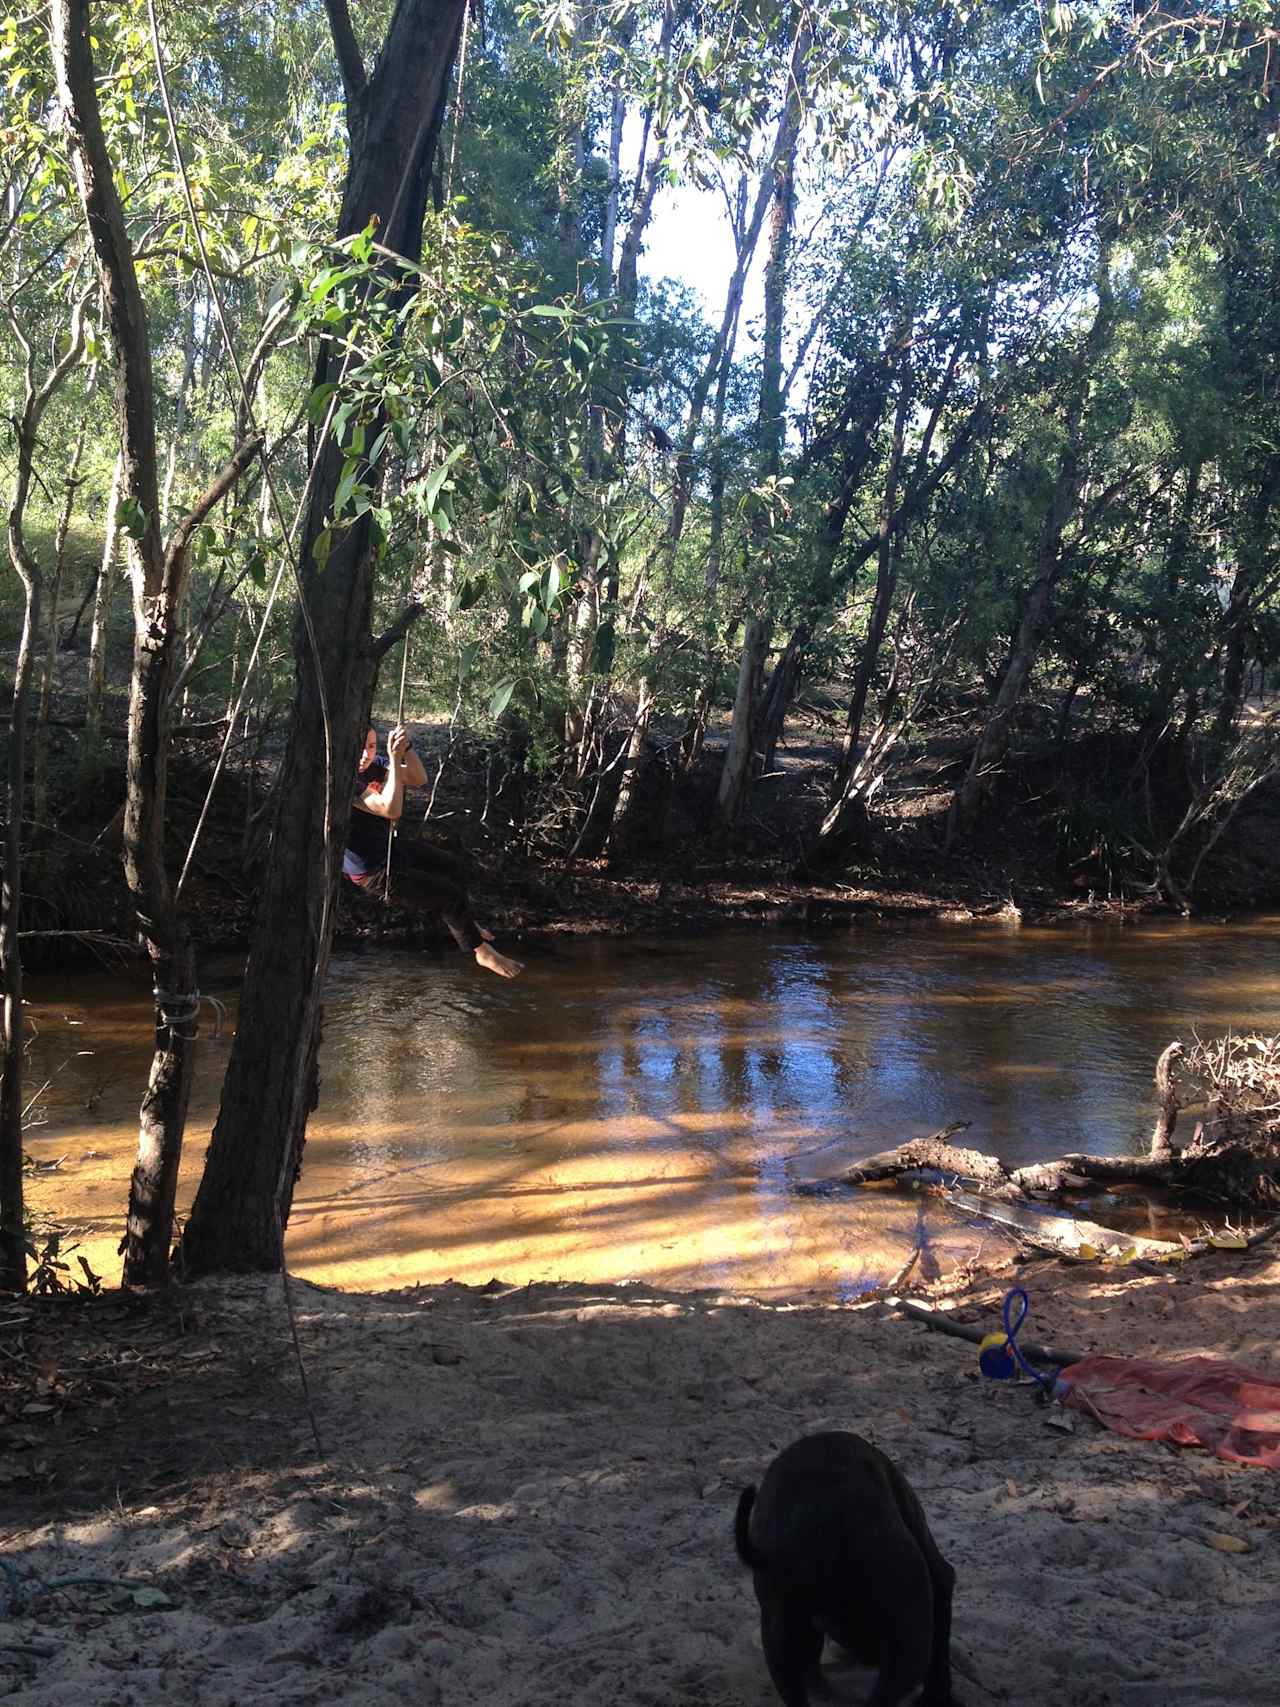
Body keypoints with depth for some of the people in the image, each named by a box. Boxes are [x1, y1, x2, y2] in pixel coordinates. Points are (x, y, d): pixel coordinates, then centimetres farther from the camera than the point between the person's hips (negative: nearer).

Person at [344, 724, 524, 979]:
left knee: (456, 869, 24)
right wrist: (394, 759, -39)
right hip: (374, 874, -9)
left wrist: (406, 748, -22)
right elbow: (391, 809, -39)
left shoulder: (374, 765, -4)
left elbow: (418, 780, -5)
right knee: (450, 894, -4)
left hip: (391, 848, 9)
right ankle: (481, 951, 17)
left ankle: (464, 924, 50)